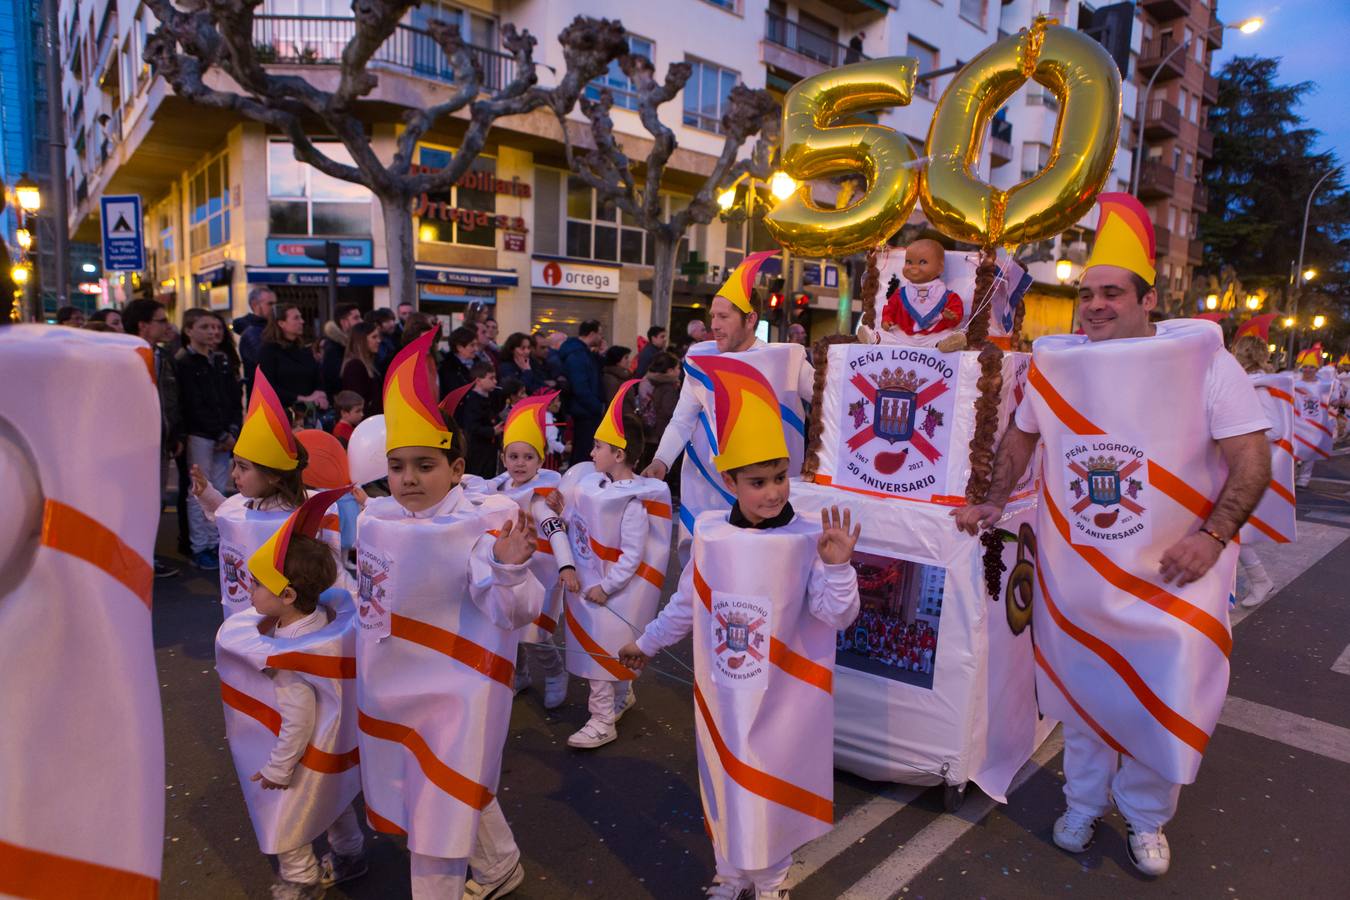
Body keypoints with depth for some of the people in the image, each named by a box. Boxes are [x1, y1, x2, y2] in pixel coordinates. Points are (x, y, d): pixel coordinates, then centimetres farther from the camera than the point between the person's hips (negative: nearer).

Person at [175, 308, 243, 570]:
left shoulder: (221, 360, 14)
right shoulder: (183, 362, -4)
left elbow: (235, 398, 11)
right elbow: (193, 406, -10)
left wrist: (233, 431, -3)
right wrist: (220, 435, -11)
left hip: (225, 436, 5)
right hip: (199, 435, -5)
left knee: (219, 491, 7)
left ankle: (215, 543, 14)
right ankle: (199, 548, 5)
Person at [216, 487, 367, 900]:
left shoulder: (286, 661, -36)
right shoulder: (328, 615, -18)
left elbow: (297, 724, -29)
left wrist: (277, 769, -13)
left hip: (308, 757, -8)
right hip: (335, 746, 8)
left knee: (282, 820, 19)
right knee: (333, 803, 30)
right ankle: (350, 855, 50)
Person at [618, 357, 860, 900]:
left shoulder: (810, 541, -15)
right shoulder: (710, 535, -6)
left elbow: (837, 615, -17)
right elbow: (685, 604, 8)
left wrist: (837, 565, -33)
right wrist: (647, 643, 18)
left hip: (780, 698, -3)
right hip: (722, 694, 3)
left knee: (770, 786, 14)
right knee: (724, 784, 19)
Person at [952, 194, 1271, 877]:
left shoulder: (1204, 359, -10)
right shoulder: (1056, 362, -1)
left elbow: (1252, 456, -11)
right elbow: (1020, 436, 13)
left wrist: (1213, 534, -22)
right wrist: (994, 503, 8)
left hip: (1171, 578, -2)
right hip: (1073, 577, 3)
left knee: (1164, 708, 9)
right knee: (1081, 696, 16)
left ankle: (1145, 818, 36)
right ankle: (1083, 803, 39)